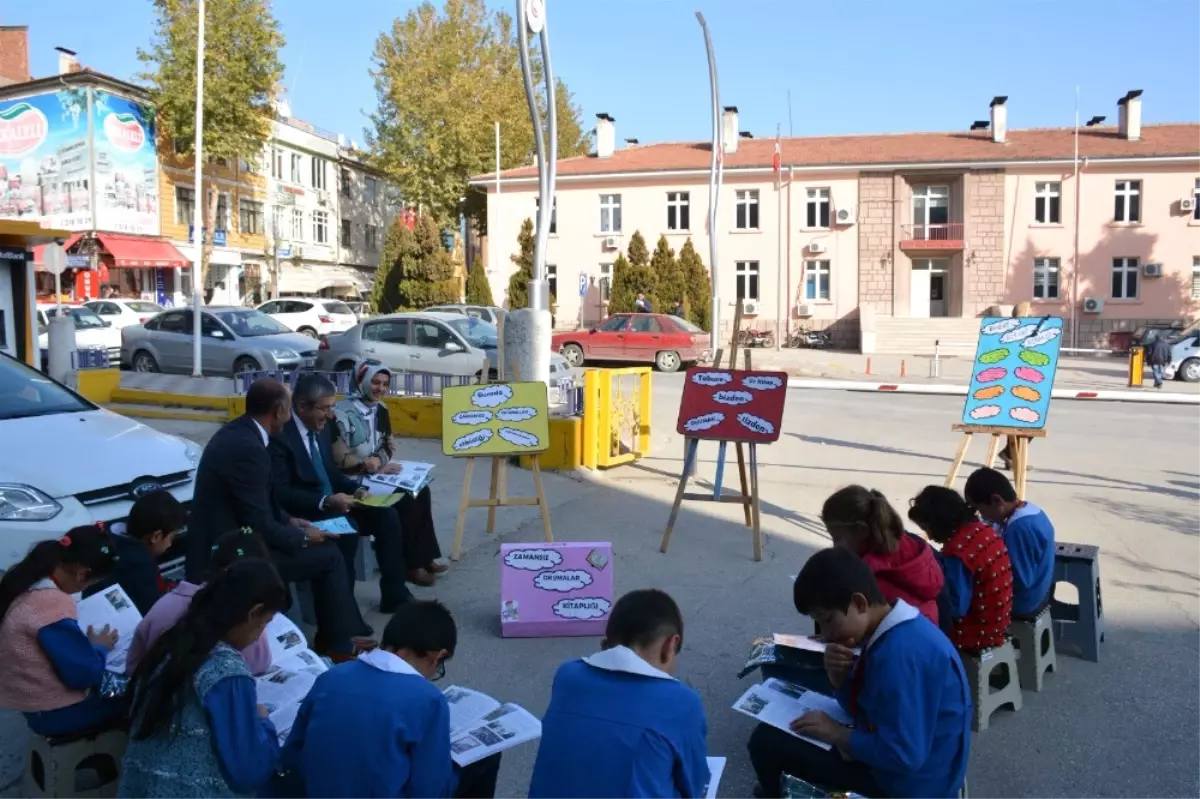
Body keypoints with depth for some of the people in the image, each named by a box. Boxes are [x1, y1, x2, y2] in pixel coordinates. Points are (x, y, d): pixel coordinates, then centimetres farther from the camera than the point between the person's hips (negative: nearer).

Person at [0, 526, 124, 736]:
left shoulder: (25, 583, -4)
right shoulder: (54, 604, -31)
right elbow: (84, 673, -23)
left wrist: (86, 643, 5)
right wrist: (99, 647, -6)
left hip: (31, 695, 9)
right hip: (54, 712, -9)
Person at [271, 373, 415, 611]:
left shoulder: (323, 428, 8)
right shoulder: (280, 435, -17)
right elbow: (280, 493, -21)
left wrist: (355, 489, -3)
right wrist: (326, 501, -30)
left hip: (332, 503, 8)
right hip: (303, 513, -8)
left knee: (386, 516, -9)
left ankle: (394, 594, -2)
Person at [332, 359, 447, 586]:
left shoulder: (380, 410, 8)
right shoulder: (343, 412, -17)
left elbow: (389, 445, 10)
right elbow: (339, 458, -19)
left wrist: (379, 460, -14)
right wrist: (379, 466, -19)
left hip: (378, 474, 8)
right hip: (354, 482, -8)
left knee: (421, 492, -11)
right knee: (405, 500, -23)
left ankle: (424, 556, -3)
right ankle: (409, 564, -8)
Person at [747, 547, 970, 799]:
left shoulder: (901, 653, -29)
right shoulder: (893, 631, 0)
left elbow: (902, 755, -29)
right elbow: (861, 707, 10)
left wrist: (838, 734, -15)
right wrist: (839, 676, -10)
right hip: (888, 749, 9)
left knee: (766, 741, -12)